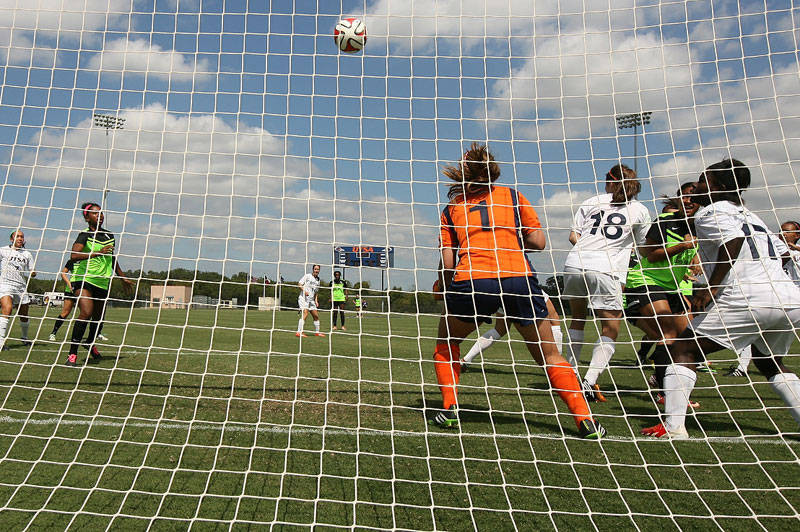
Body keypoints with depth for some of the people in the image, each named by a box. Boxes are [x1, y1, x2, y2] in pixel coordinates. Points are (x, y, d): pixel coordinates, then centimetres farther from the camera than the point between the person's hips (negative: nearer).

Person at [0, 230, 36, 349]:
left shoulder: (27, 254, 13)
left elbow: (32, 273, 14)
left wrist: (32, 273, -7)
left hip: (21, 286, 4)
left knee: (24, 316, 9)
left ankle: (25, 337, 32)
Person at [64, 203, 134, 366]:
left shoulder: (110, 236, 13)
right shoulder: (85, 234, -5)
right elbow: (74, 255, -22)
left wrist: (123, 277, 32)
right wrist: (98, 252, -26)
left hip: (102, 282, 6)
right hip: (83, 279, -6)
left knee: (98, 316, 13)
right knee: (86, 313, -22)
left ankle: (91, 344, 40)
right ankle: (72, 354, -14)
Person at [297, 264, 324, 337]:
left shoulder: (318, 280, 18)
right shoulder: (307, 276, 0)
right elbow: (299, 284, -3)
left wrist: (316, 301, 12)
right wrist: (304, 291, -18)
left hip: (311, 300, 7)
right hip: (303, 298, -7)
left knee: (316, 316, 8)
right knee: (305, 314, -20)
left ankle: (317, 332, 22)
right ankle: (299, 332, -20)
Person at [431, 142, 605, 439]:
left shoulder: (451, 208, 17)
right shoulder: (512, 196, 18)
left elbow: (447, 262, 8)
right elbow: (538, 242, 13)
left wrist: (443, 289, 26)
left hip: (470, 280, 0)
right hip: (518, 278, 1)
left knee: (445, 344, 25)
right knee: (549, 356, 16)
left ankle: (449, 410, 17)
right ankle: (586, 422, 11)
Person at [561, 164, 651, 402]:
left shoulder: (591, 201, 14)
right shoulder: (640, 211, 11)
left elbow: (573, 236, 10)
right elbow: (641, 247, 18)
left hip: (574, 265, 3)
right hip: (607, 272, -3)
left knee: (577, 320, 22)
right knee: (610, 331, 7)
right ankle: (589, 381, -9)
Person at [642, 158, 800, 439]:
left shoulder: (710, 212, 2)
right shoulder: (750, 215, 26)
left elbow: (734, 238, -17)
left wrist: (712, 287, -20)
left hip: (746, 298, -8)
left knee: (683, 350, -2)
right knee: (769, 363, 29)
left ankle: (672, 426, -9)